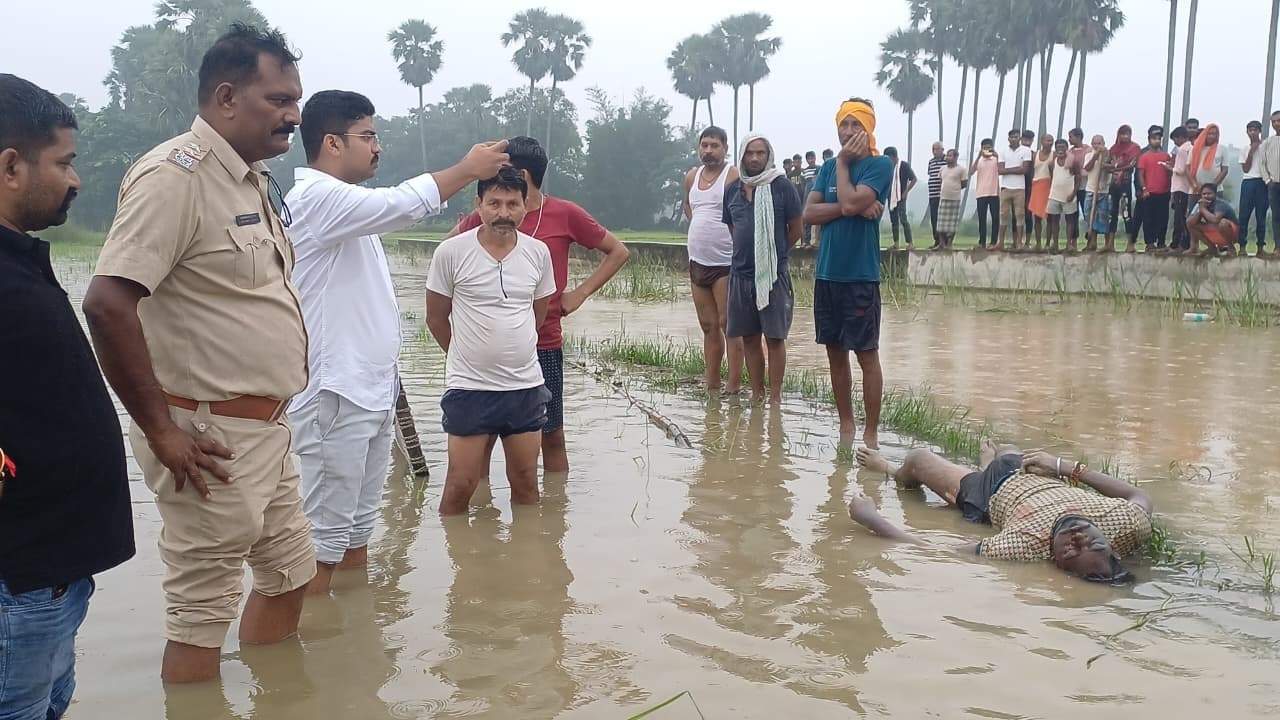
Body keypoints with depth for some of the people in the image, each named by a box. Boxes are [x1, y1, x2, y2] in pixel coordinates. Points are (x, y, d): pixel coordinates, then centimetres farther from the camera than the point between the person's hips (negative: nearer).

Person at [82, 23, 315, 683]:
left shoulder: (252, 178, 11)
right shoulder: (174, 175, -18)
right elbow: (106, 304, -25)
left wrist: (271, 413, 16)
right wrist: (162, 431, -21)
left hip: (264, 429, 10)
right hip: (209, 439, -9)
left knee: (290, 574, 19)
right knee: (204, 613, 2)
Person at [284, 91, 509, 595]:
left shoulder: (343, 203, 18)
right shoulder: (316, 197, -16)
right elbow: (402, 204, -26)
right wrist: (469, 168, -15)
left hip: (368, 392, 10)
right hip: (334, 396, -10)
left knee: (358, 525, 16)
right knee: (324, 534, -3)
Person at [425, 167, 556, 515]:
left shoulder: (538, 252, 2)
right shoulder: (451, 252, -8)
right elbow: (436, 318, 3)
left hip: (526, 386, 3)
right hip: (468, 388, -3)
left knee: (526, 484, 13)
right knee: (460, 487, 2)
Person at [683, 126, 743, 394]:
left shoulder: (734, 176, -9)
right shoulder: (692, 177, 13)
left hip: (726, 263, -7)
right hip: (697, 262, 7)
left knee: (729, 324, -6)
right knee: (708, 326, 11)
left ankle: (734, 384, -2)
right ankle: (712, 385, 17)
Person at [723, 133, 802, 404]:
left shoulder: (782, 187, -6)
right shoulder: (733, 189, 8)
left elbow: (795, 230, 0)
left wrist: (773, 254, 7)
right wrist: (746, 253, 14)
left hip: (774, 274, -5)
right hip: (741, 273, 5)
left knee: (774, 338, -1)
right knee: (749, 337, 11)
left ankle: (775, 396, 7)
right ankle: (756, 394, 22)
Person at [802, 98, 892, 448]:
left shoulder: (880, 165, -5)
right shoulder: (829, 167, 12)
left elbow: (851, 202, -20)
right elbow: (809, 213, 1)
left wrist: (842, 162, -6)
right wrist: (851, 208, -13)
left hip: (861, 276, -6)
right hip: (827, 274, 6)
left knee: (866, 354, -1)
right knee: (835, 353, 11)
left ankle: (871, 432, 6)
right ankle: (846, 425, 22)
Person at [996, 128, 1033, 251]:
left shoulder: (1026, 150, 1)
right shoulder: (1003, 151, 7)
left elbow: (1025, 169, -8)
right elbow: (1000, 170, -2)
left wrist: (1008, 170, -6)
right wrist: (1016, 169, -7)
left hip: (1020, 188, -2)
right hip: (1005, 187, 2)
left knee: (1019, 215, -1)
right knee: (1004, 215, 4)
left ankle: (1018, 243, 1)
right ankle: (1000, 242, 8)